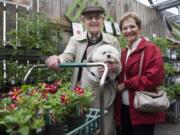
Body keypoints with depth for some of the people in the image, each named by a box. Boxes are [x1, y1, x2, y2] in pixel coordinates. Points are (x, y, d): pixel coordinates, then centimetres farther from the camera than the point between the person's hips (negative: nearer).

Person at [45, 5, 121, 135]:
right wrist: (56, 59, -33)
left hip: (103, 98, 0)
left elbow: (119, 67, 3)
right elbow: (67, 57, -9)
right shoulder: (75, 40, 6)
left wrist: (114, 68, -21)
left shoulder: (113, 41, 5)